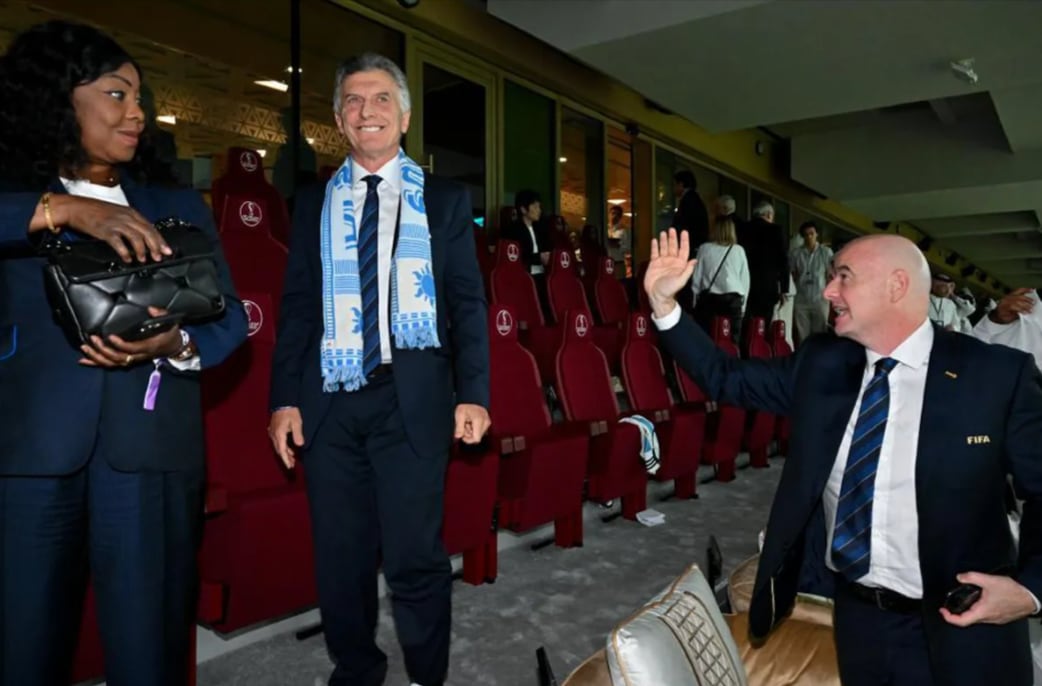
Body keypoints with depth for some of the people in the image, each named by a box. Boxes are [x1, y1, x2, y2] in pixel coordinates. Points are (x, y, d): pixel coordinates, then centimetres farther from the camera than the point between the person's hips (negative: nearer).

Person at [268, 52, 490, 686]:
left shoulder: (446, 200, 7)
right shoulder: (315, 204, 13)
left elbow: (468, 302, 2)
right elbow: (297, 306, 11)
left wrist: (473, 392, -7)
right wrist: (286, 398, 3)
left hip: (412, 399, -2)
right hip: (330, 400, 3)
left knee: (414, 557, -1)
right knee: (340, 558, 12)